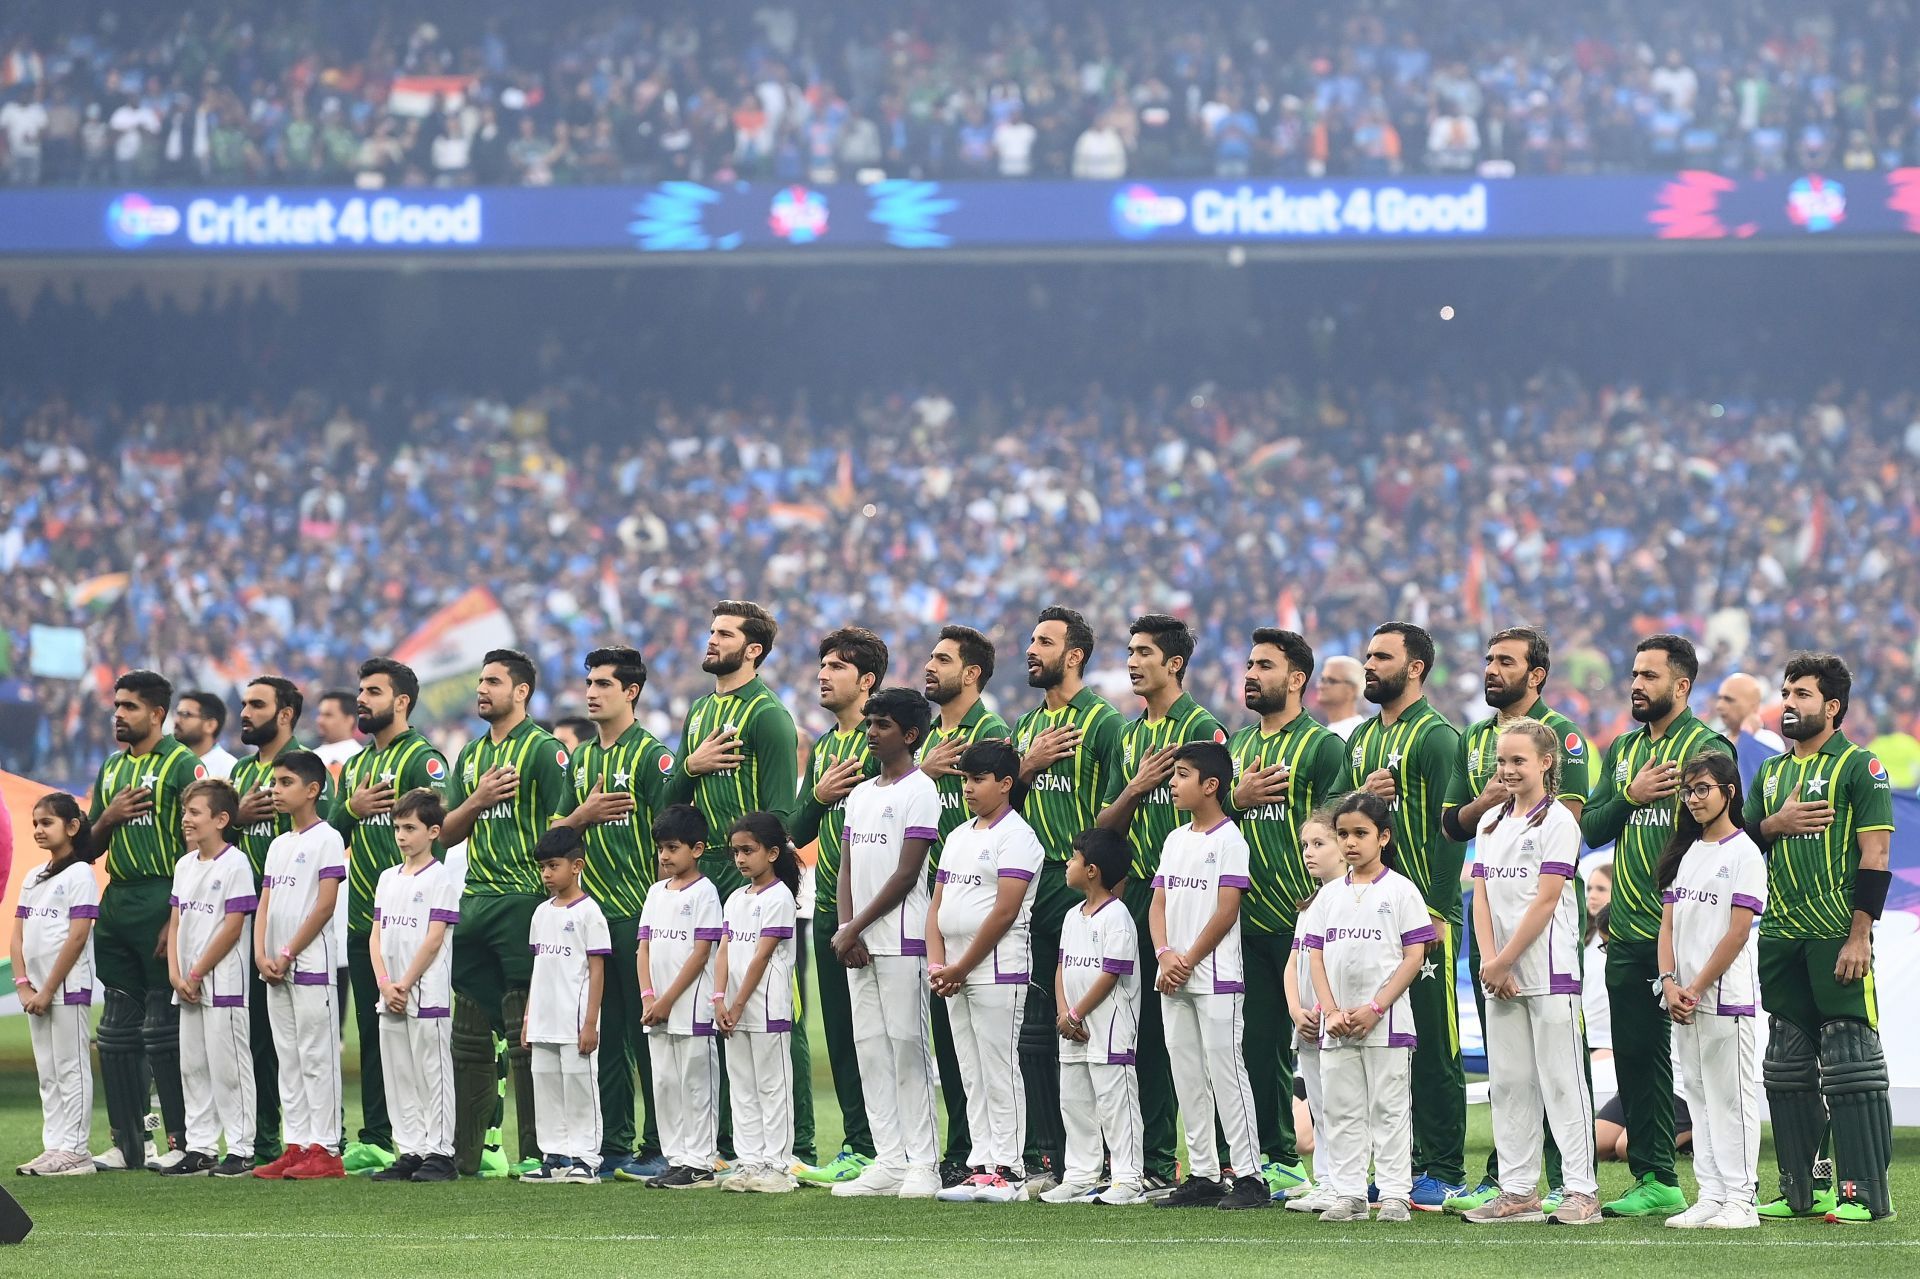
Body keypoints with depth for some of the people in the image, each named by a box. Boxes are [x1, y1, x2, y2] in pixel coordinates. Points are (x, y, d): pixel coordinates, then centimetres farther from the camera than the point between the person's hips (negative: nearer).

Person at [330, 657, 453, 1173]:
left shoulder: (423, 758, -6)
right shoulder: (355, 766, 20)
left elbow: (437, 825, -17)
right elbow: (332, 836, 19)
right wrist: (351, 809, -2)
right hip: (362, 919, 8)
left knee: (417, 1029, -7)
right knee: (372, 1032, 10)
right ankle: (375, 1141, 13)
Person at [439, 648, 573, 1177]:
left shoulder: (543, 749, -4)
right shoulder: (471, 755, 19)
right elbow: (446, 832, 17)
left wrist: (551, 895, -15)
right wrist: (478, 801, -2)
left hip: (523, 901, -7)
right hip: (474, 902, 7)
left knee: (525, 1035, -6)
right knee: (469, 1035, 9)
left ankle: (535, 1152, -3)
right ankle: (464, 1150, 14)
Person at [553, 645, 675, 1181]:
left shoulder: (651, 755, -5)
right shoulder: (581, 757, 16)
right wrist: (585, 813, -4)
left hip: (639, 914, -7)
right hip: (592, 911, 7)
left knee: (647, 1035, -5)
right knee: (606, 1035, 8)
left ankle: (658, 1147, -2)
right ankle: (613, 1146, 13)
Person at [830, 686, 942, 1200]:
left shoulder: (919, 790, -6)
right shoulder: (860, 794, 18)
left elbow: (906, 874, -11)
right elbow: (848, 869, 16)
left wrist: (856, 928, -11)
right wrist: (845, 929, -1)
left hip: (901, 940, -8)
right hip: (858, 944, 8)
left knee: (907, 1048, -7)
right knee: (870, 1050, 6)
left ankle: (923, 1164, -5)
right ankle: (889, 1162, 9)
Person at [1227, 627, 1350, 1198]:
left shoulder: (1323, 745, -3)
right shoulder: (1237, 744, 18)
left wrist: (1317, 900, -17)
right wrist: (1236, 798, -1)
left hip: (1302, 921, -6)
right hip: (1248, 920, 6)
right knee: (1258, 1042, 7)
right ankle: (1275, 1158, 14)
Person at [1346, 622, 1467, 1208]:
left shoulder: (1436, 736, -8)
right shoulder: (1363, 738, 17)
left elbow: (1450, 829, -13)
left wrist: (1437, 913, -19)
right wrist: (1362, 795, -4)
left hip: (1425, 916, -8)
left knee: (1435, 1046, -5)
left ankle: (1444, 1174, -3)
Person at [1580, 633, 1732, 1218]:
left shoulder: (1705, 747, -5)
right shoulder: (1623, 749, 17)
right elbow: (1590, 828, 13)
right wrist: (1631, 795, -5)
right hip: (1628, 936, 7)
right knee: (1637, 1056, 8)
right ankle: (1655, 1180, 15)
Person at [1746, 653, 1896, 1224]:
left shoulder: (1860, 766, -3)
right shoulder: (1771, 771, 17)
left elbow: (1875, 855, -9)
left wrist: (1859, 936, -15)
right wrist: (1774, 824, -3)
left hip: (1838, 936, -7)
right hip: (1781, 939, 7)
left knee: (1850, 1064, -8)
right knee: (1788, 1066, 9)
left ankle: (1866, 1193, -7)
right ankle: (1800, 1191, 16)